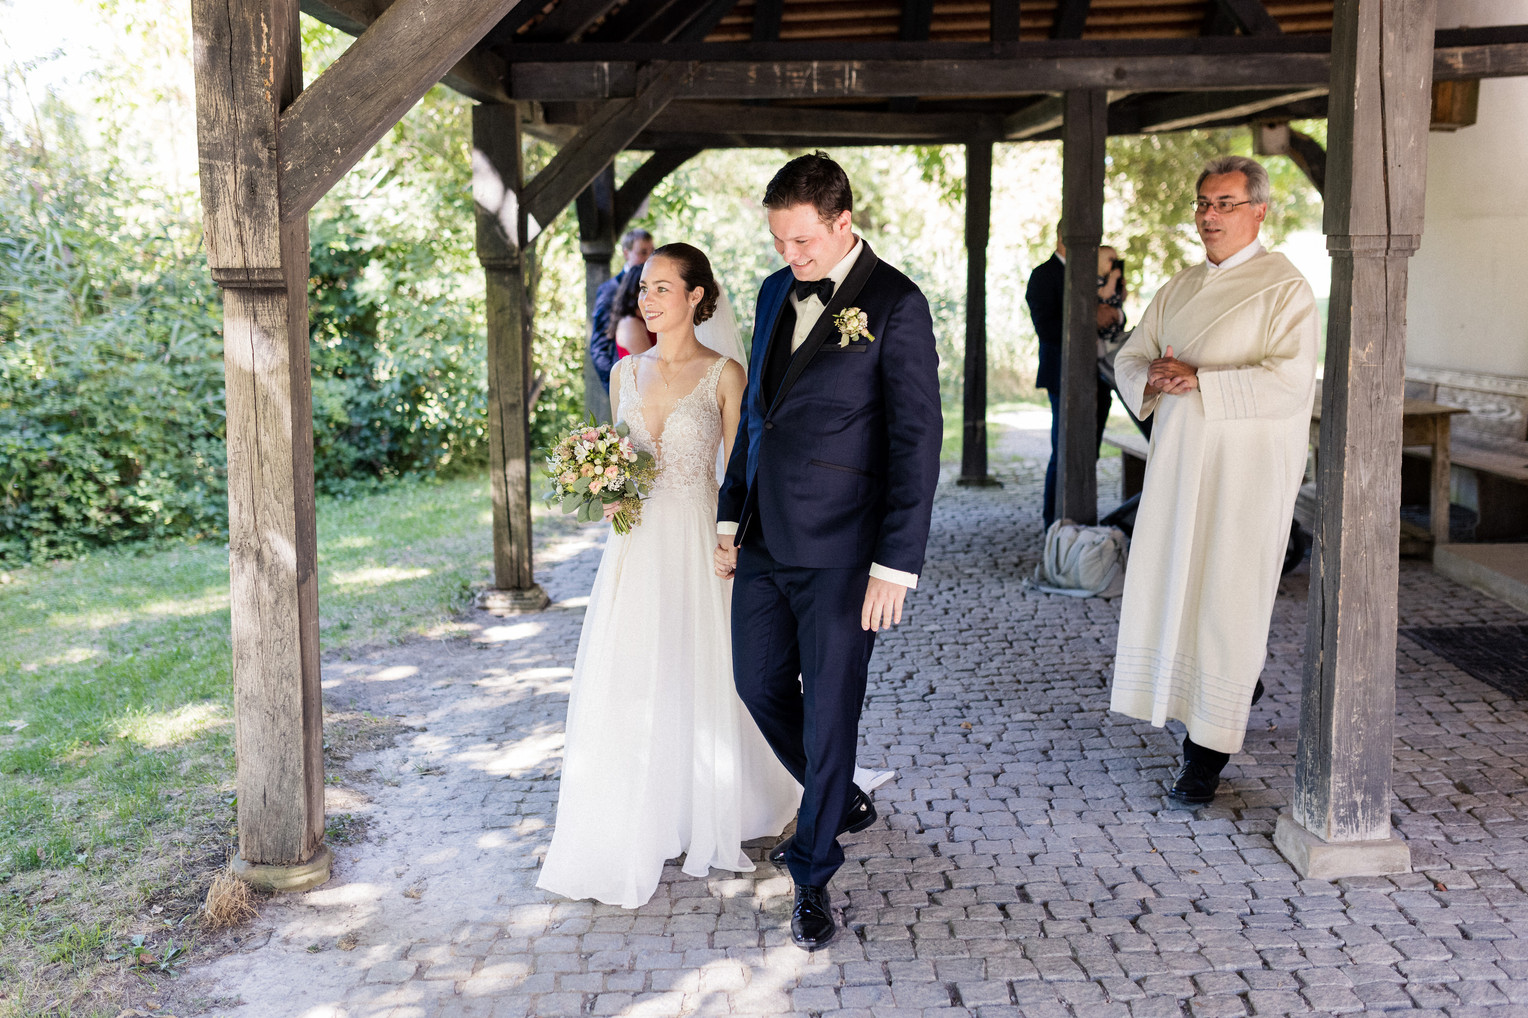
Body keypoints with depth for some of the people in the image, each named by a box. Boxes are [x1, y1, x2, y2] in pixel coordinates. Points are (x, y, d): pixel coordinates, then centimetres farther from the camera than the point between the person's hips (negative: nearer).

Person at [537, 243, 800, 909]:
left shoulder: (724, 373, -5)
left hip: (697, 545, -4)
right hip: (634, 548, 4)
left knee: (698, 683, 7)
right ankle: (631, 835, 17)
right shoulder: (626, 372, 9)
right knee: (627, 688, 4)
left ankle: (708, 819, 32)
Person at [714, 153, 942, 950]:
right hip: (765, 539, 7)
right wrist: (732, 515, 16)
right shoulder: (776, 293, 10)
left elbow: (917, 439, -14)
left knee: (829, 711, 3)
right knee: (760, 687, 16)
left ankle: (813, 876, 21)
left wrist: (896, 564, -17)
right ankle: (843, 802, 41)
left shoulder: (895, 306, -11)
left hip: (839, 550, -7)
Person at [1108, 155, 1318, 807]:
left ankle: (1210, 749, 3)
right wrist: (1152, 378, -8)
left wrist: (1199, 380, -18)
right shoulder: (1180, 288, 15)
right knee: (1173, 587, 11)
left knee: (1228, 600, -5)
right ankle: (1237, 689, 35)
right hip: (1178, 461, 7)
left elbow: (1289, 381, -18)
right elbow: (1130, 357, 15)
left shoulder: (1284, 288, -6)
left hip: (1246, 470, -7)